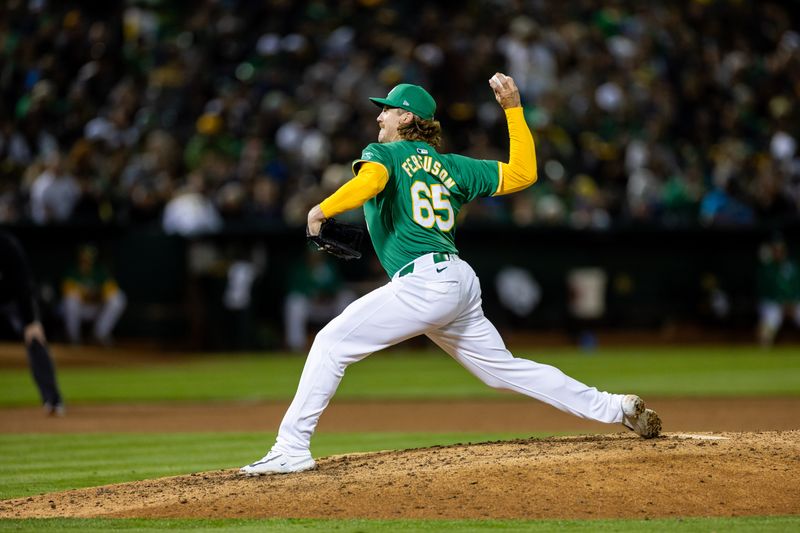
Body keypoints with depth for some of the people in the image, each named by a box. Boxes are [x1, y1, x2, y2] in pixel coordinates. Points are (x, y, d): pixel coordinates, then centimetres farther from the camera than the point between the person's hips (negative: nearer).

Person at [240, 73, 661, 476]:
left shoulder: (383, 154, 4)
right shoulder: (452, 166, 21)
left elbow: (371, 180, -20)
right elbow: (523, 173, 19)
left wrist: (323, 209, -14)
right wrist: (513, 107, 27)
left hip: (422, 282, -8)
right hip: (461, 281, 8)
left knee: (332, 343, -6)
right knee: (504, 369, 16)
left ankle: (292, 449, -14)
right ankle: (617, 408, 15)